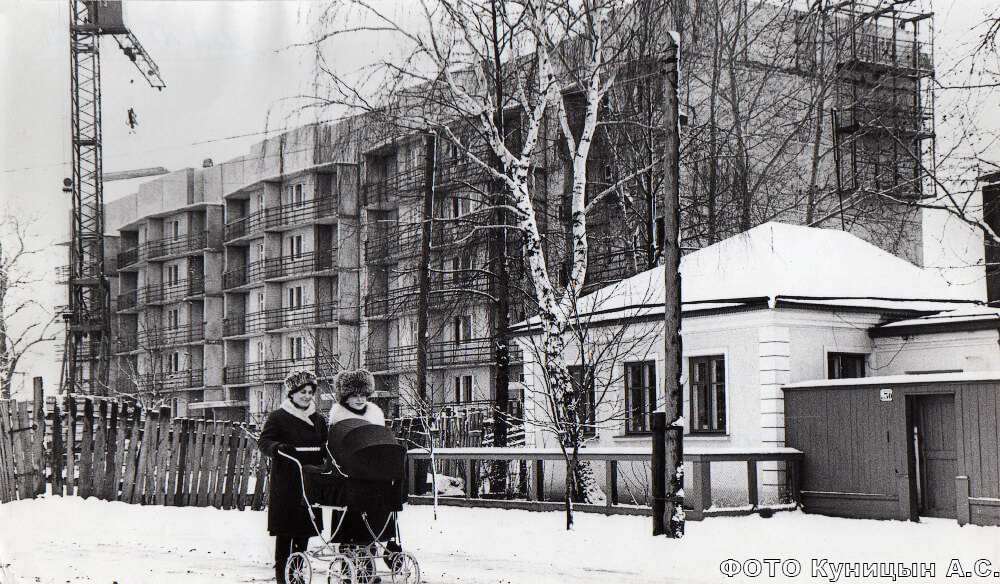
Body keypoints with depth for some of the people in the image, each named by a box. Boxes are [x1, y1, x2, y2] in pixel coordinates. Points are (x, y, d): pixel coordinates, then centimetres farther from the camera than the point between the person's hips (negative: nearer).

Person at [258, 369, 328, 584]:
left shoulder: (318, 419, 16)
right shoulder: (278, 417, 0)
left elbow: (325, 445, 20)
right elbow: (263, 442, -6)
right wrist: (278, 447, -26)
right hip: (285, 482, -5)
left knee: (304, 530, 6)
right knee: (284, 530, -4)